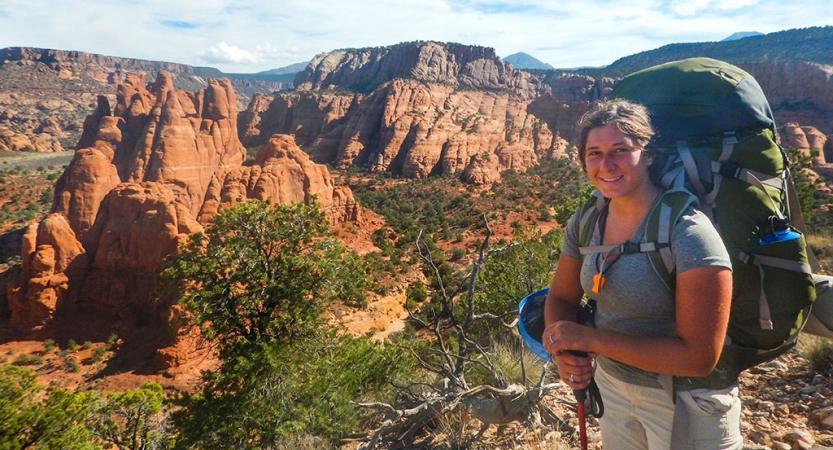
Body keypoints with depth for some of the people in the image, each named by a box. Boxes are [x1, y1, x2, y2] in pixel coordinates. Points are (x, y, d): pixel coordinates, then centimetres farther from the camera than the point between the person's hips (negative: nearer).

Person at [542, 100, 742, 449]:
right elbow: (561, 298, 3)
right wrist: (564, 354, -17)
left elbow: (700, 356, -27)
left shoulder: (688, 233, -26)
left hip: (686, 406, -5)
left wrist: (590, 338, -28)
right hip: (610, 387, 5)